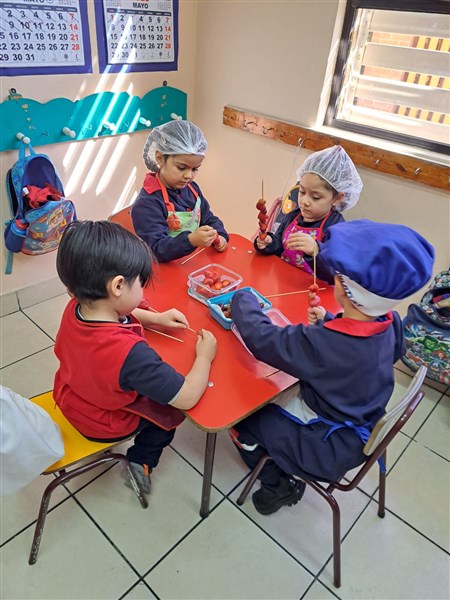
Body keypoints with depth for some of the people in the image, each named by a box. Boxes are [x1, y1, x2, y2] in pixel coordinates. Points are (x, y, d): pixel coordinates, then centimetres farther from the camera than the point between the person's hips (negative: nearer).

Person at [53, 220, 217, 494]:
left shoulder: (75, 308, -23)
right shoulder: (129, 352, -45)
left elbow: (112, 314, 3)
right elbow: (187, 398, -35)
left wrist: (156, 317, -5)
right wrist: (205, 355, -20)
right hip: (106, 422, -6)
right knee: (171, 409, 18)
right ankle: (141, 461, 25)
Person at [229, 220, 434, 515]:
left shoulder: (320, 343, -37)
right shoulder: (390, 324, -15)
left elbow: (261, 337, -26)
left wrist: (243, 300, -9)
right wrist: (328, 321, -9)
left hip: (331, 447, -7)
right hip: (359, 426, 7)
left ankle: (280, 483, 17)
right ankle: (283, 476, 24)